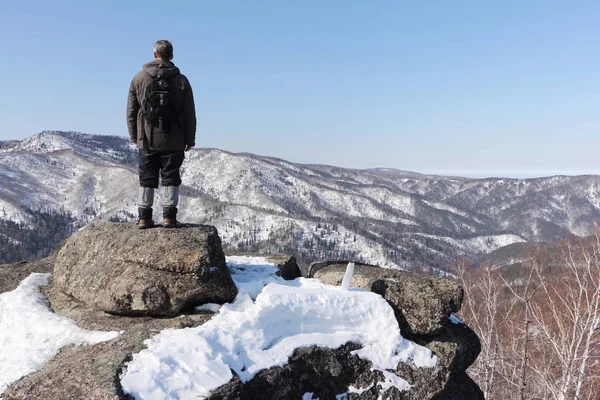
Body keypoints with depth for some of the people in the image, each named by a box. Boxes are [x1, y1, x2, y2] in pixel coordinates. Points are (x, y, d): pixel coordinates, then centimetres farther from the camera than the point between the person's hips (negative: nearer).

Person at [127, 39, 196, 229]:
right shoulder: (181, 81, 0)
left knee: (147, 178, 7)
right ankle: (169, 215, 3)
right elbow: (189, 113, 1)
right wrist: (190, 139, 8)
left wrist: (134, 136, 14)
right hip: (173, 141, -1)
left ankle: (144, 217, 8)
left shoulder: (139, 78, 2)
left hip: (147, 140, 1)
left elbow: (131, 111, 5)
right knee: (171, 178, 5)